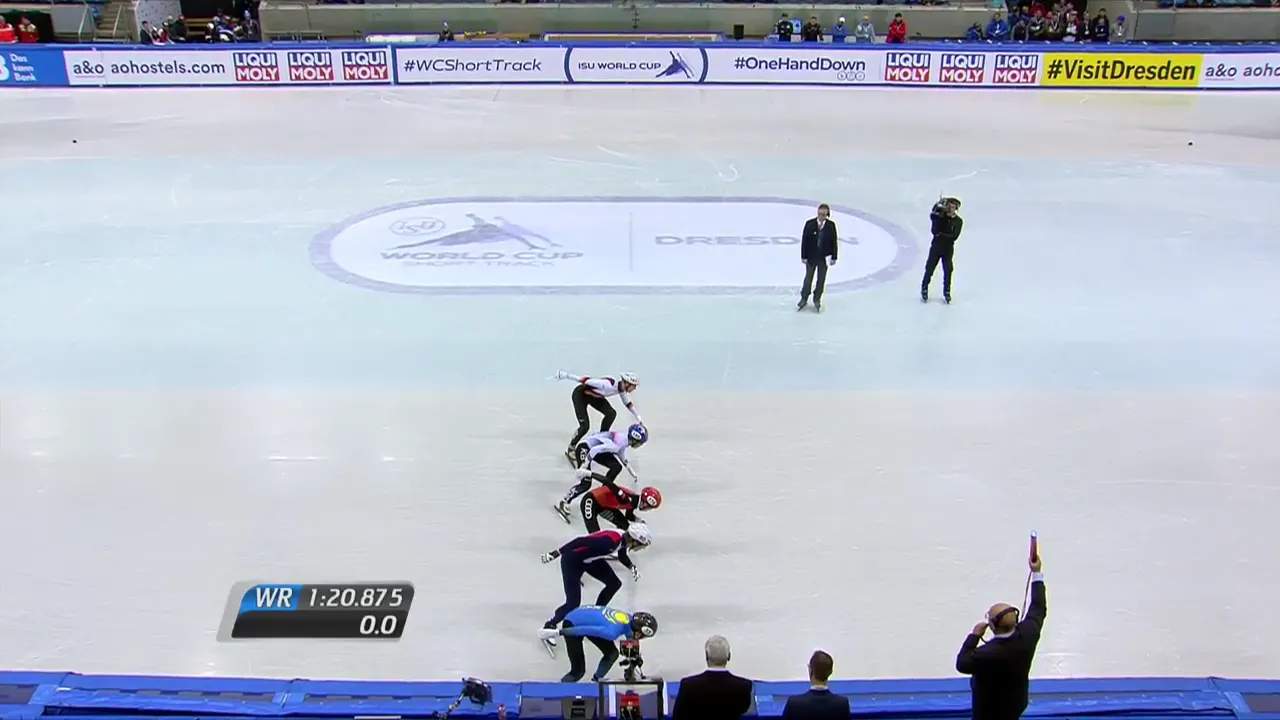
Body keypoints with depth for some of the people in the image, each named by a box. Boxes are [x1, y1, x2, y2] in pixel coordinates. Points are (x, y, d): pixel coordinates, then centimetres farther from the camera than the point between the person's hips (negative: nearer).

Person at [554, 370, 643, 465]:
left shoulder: (623, 389, -8)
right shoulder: (609, 385, -35)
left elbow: (628, 403, 11)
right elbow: (587, 380, -34)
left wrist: (638, 418, 19)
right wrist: (566, 375, -33)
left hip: (593, 395, 8)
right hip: (580, 394, -8)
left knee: (611, 413, -6)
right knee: (585, 426, -14)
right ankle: (570, 451, 6)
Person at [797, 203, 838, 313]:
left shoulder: (831, 225, -10)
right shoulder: (809, 223, -12)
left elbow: (834, 241, -4)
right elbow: (804, 240, -8)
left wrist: (834, 257, -5)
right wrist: (803, 256, -8)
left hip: (824, 258, 0)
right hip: (811, 257, 0)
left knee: (821, 280, 11)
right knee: (808, 279, 13)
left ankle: (817, 301, 26)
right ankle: (804, 299, 27)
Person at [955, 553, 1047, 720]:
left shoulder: (988, 653, -38)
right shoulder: (1027, 634, -19)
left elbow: (962, 664, -21)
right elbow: (1038, 609, -1)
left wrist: (974, 635, -15)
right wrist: (1036, 573, 7)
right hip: (1015, 702, 8)